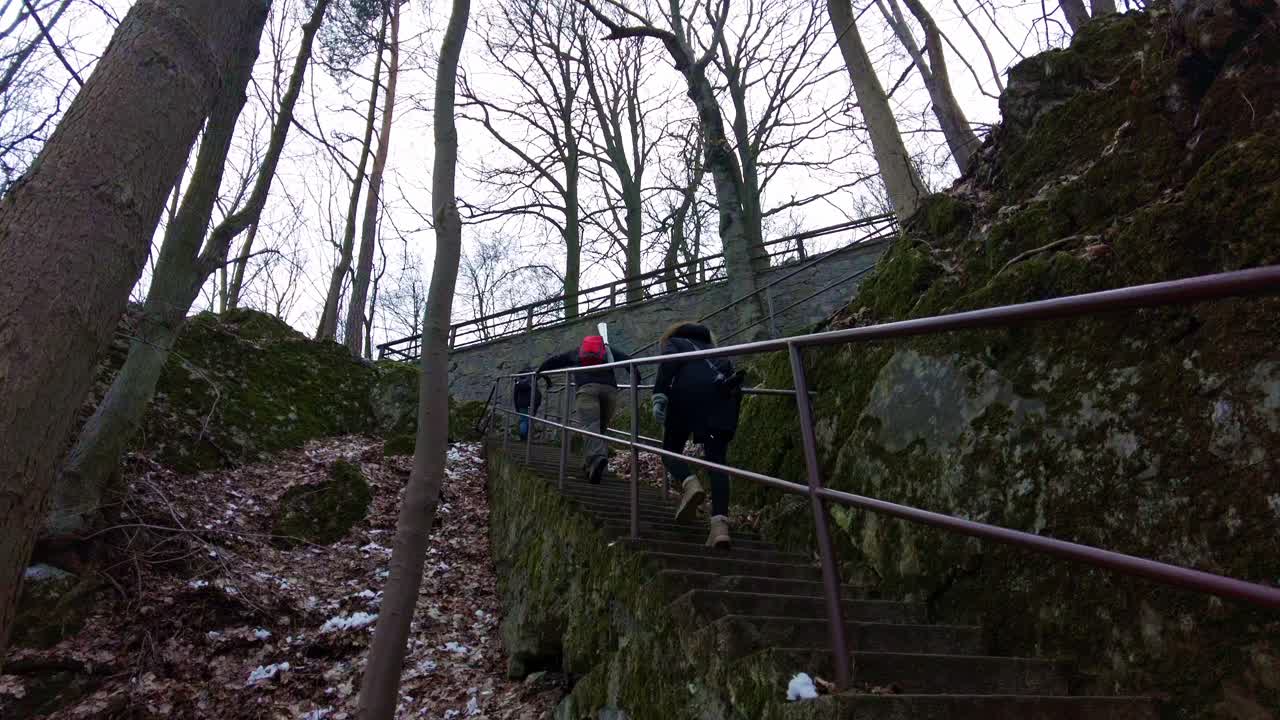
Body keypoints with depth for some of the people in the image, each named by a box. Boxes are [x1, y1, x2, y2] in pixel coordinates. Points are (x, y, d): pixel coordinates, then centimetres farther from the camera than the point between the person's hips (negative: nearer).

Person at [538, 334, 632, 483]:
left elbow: (550, 362, 34)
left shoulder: (576, 352, 33)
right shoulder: (608, 350, 33)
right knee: (601, 428, 12)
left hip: (587, 387, -2)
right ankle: (590, 466, 4)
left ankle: (597, 457, -42)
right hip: (610, 388, 2)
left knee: (590, 425, -17)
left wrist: (541, 373, 51)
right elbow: (628, 360, 20)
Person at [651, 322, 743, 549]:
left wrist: (659, 397, -9)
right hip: (723, 394, 4)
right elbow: (731, 372, 26)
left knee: (671, 449, 12)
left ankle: (690, 485, -19)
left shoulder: (673, 342, 26)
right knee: (717, 460, 1)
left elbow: (668, 363, 1)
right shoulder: (712, 349, 39)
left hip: (688, 392, -4)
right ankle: (720, 525, -16)